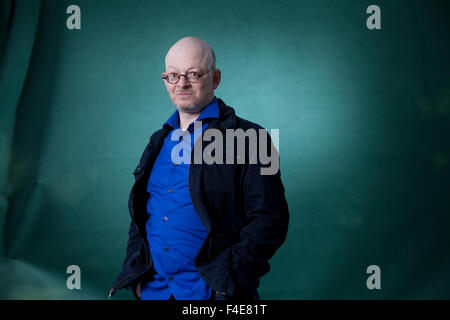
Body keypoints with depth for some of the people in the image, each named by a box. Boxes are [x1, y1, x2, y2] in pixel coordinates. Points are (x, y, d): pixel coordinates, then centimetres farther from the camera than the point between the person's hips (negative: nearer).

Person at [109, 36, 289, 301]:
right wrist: (134, 271, 6)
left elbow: (270, 220, -11)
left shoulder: (248, 140, -6)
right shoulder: (159, 142, 13)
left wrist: (226, 275, -18)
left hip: (210, 292, -5)